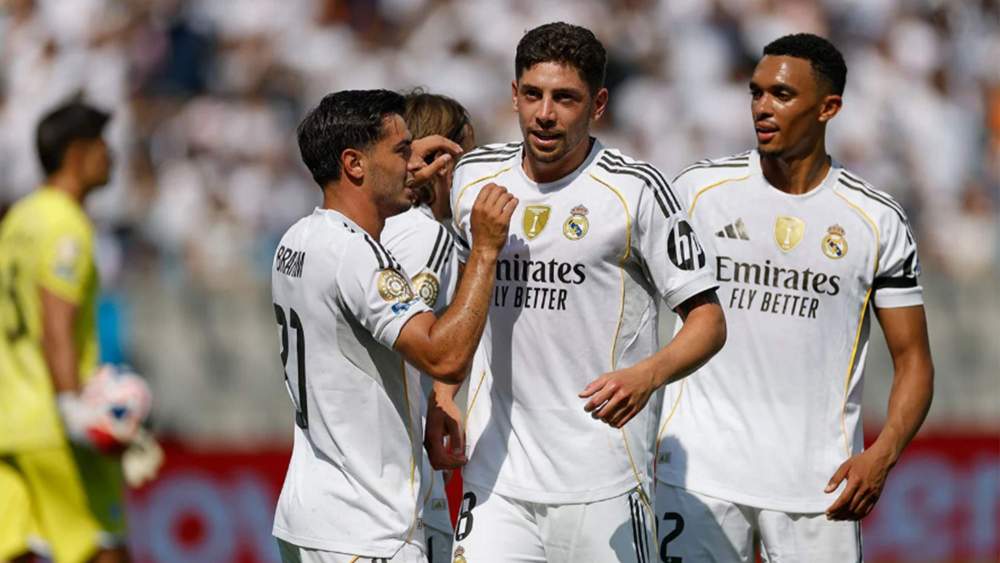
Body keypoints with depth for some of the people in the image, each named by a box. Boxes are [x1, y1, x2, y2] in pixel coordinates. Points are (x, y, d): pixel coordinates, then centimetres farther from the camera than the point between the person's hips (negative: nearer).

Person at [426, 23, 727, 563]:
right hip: (496, 473, 3)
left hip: (604, 478, -3)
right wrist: (441, 397, 10)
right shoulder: (474, 176, 7)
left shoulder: (636, 190, -7)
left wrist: (646, 375, -24)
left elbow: (707, 319, -5)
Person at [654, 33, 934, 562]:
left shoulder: (877, 221, 2)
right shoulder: (697, 189, 3)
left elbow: (913, 360, 6)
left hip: (818, 480, 0)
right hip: (700, 470, 0)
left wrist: (882, 454, -12)